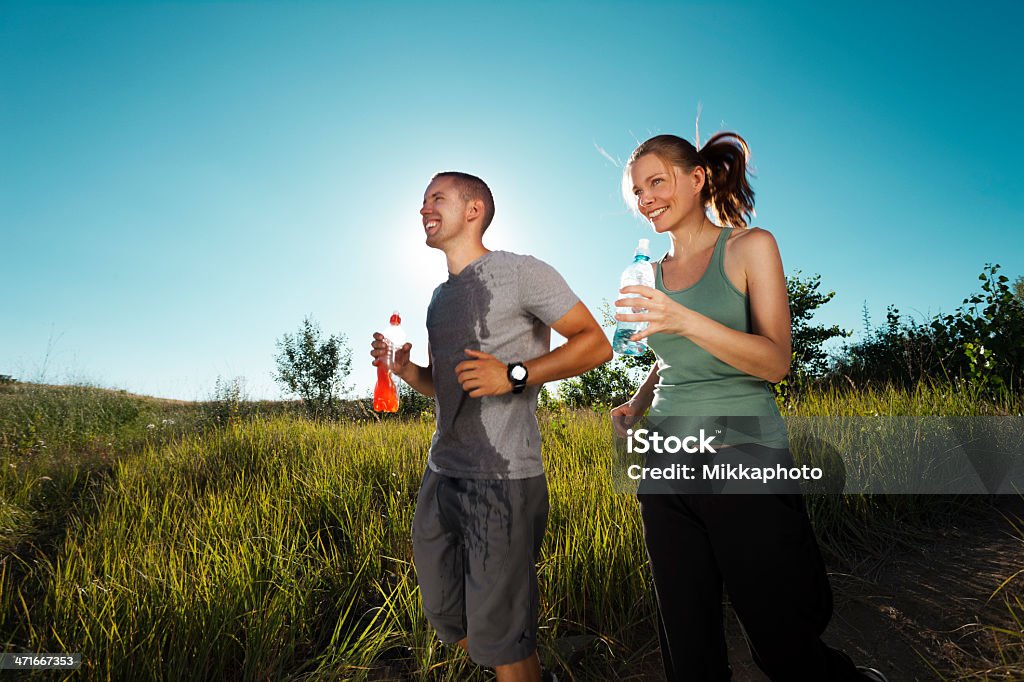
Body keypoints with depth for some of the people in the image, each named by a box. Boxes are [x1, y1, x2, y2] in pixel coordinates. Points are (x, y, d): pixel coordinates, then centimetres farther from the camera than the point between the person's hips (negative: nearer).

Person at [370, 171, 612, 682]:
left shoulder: (519, 272, -6)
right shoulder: (441, 298, 17)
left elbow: (596, 344, -8)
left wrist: (514, 375, -20)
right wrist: (405, 370, 4)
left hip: (503, 483, -8)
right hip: (440, 475, 8)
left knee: (498, 638, 4)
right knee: (448, 620, 19)